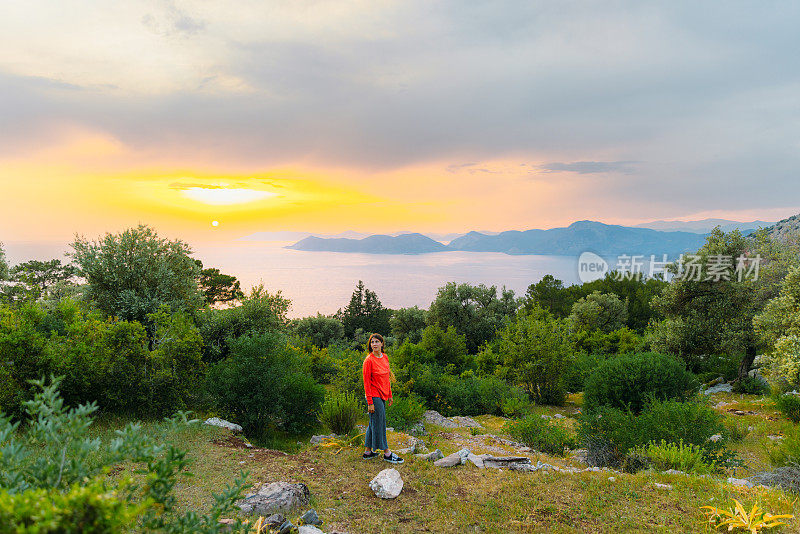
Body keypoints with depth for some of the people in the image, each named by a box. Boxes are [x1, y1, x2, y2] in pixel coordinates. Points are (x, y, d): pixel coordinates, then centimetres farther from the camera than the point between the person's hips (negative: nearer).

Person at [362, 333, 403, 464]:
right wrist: (370, 403, -16)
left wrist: (389, 395, 16)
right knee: (379, 424, 0)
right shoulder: (369, 360, -15)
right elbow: (366, 383, -14)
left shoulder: (385, 357, 7)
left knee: (374, 423, 14)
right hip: (374, 396, -8)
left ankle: (368, 452, 24)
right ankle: (387, 453, 9)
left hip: (382, 396, 8)